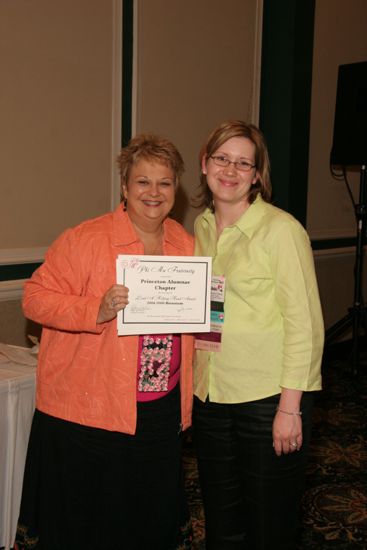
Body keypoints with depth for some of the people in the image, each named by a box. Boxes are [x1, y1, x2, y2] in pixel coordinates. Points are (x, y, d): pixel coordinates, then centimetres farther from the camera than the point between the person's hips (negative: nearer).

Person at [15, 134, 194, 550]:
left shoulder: (186, 244, 7)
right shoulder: (86, 239, -12)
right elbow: (36, 298, -14)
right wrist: (97, 310, -27)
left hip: (161, 412, 5)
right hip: (86, 414, -5)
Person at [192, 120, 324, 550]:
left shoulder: (281, 229, -13)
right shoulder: (201, 228, 7)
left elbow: (304, 324, -14)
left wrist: (290, 406, -16)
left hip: (269, 397, -6)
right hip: (211, 395, 6)